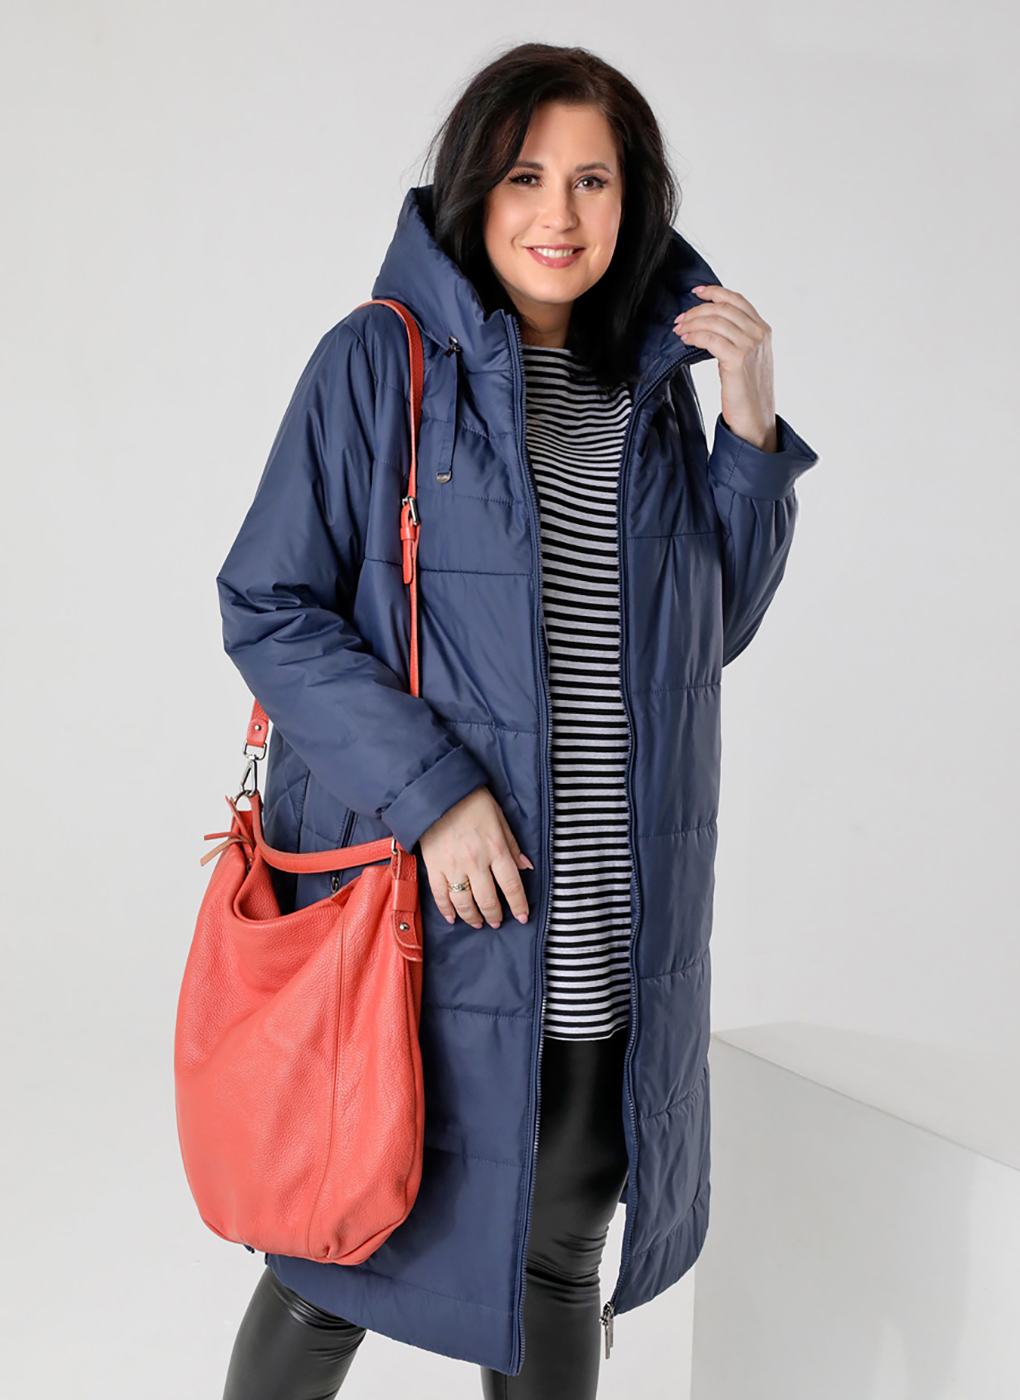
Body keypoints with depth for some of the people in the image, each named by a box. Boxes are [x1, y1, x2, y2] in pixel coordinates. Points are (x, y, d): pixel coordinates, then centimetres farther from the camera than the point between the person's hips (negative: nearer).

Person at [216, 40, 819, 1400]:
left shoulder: (652, 386, 11)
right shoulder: (380, 361, -4)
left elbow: (709, 631, 14)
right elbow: (267, 609, -7)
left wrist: (752, 435, 1)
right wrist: (428, 789, -16)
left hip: (610, 940, 4)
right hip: (423, 924, -4)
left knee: (555, 1260, 17)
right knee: (346, 1256, 9)